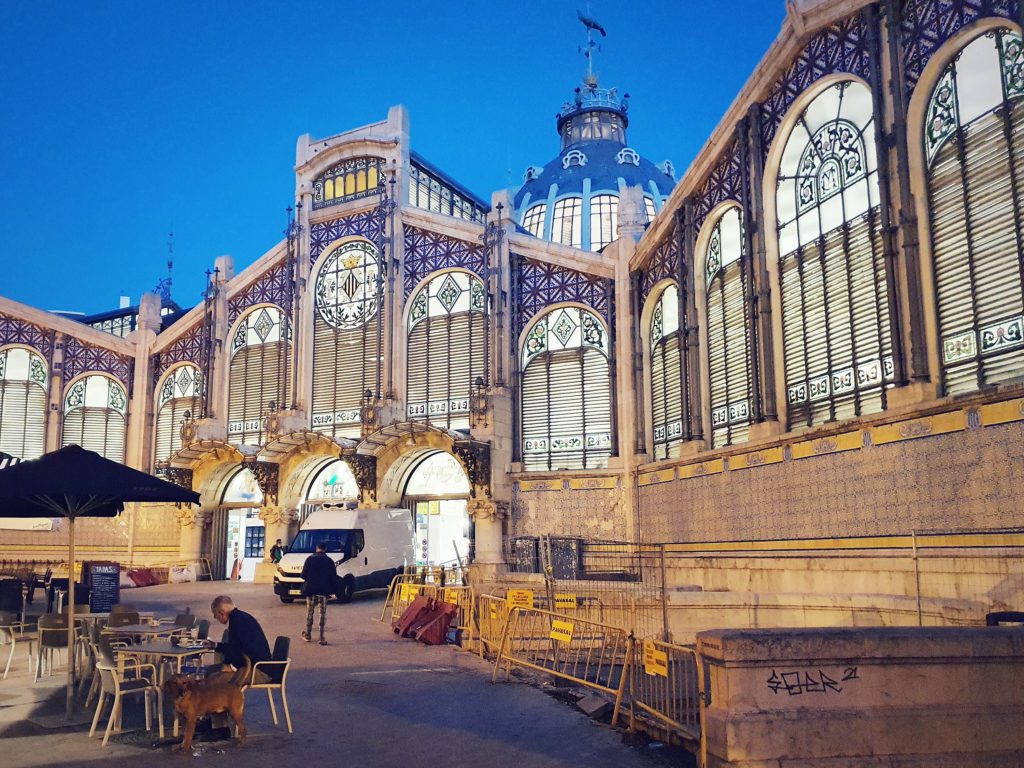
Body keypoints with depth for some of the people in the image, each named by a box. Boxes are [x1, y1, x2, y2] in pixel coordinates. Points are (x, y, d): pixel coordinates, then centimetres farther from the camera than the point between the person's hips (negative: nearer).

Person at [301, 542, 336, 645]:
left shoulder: (310, 559, -4)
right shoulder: (329, 561, -2)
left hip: (310, 590, 0)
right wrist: (331, 590, 6)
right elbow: (333, 577, -2)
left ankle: (308, 635, 21)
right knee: (323, 613, 4)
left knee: (309, 612, 13)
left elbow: (303, 575, -4)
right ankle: (321, 636, -1)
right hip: (324, 590, 0)